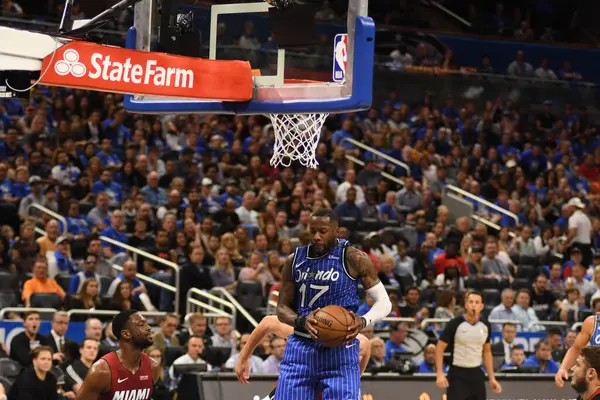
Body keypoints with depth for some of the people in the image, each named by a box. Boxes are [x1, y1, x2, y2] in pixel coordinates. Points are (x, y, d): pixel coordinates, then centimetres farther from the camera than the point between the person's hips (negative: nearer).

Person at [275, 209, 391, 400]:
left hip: (339, 350, -4)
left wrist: (364, 321, -23)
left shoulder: (354, 259, -7)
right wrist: (302, 321, -14)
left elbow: (384, 302, -1)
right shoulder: (294, 260, 4)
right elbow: (282, 308, 9)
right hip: (300, 348, 4)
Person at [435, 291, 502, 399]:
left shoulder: (485, 326, 4)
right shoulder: (455, 324, -11)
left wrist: (492, 378, 11)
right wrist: (440, 374, -18)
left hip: (477, 375, 5)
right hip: (457, 375, -5)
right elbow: (440, 348, -7)